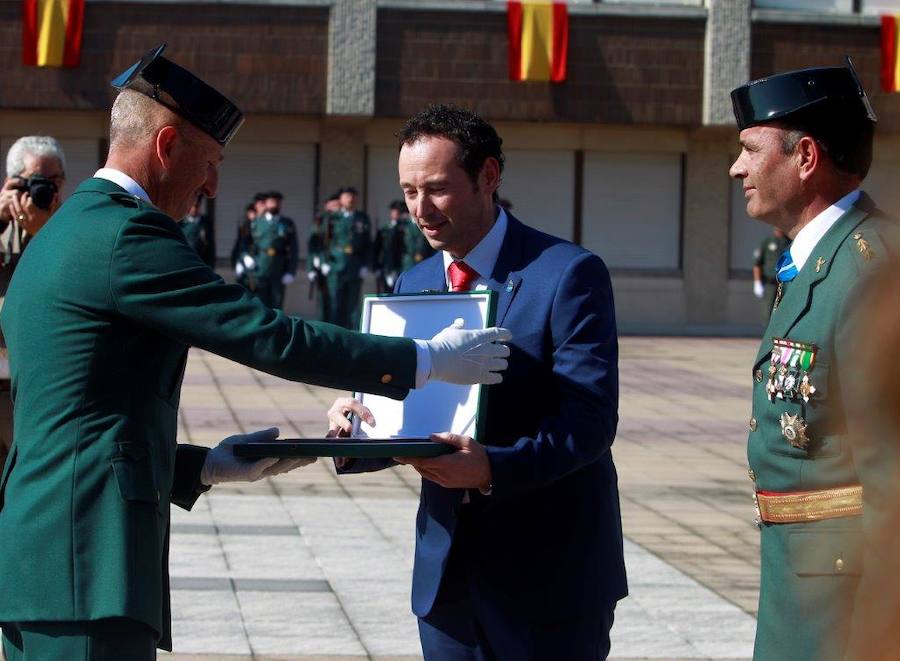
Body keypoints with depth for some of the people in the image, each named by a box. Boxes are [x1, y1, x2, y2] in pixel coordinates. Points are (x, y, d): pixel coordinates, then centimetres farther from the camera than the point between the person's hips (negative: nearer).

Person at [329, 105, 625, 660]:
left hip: (550, 572, -6)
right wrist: (357, 432, -11)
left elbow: (590, 421, -18)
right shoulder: (413, 285, 11)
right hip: (448, 572, 6)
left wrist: (493, 469, -33)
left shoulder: (570, 274, -10)